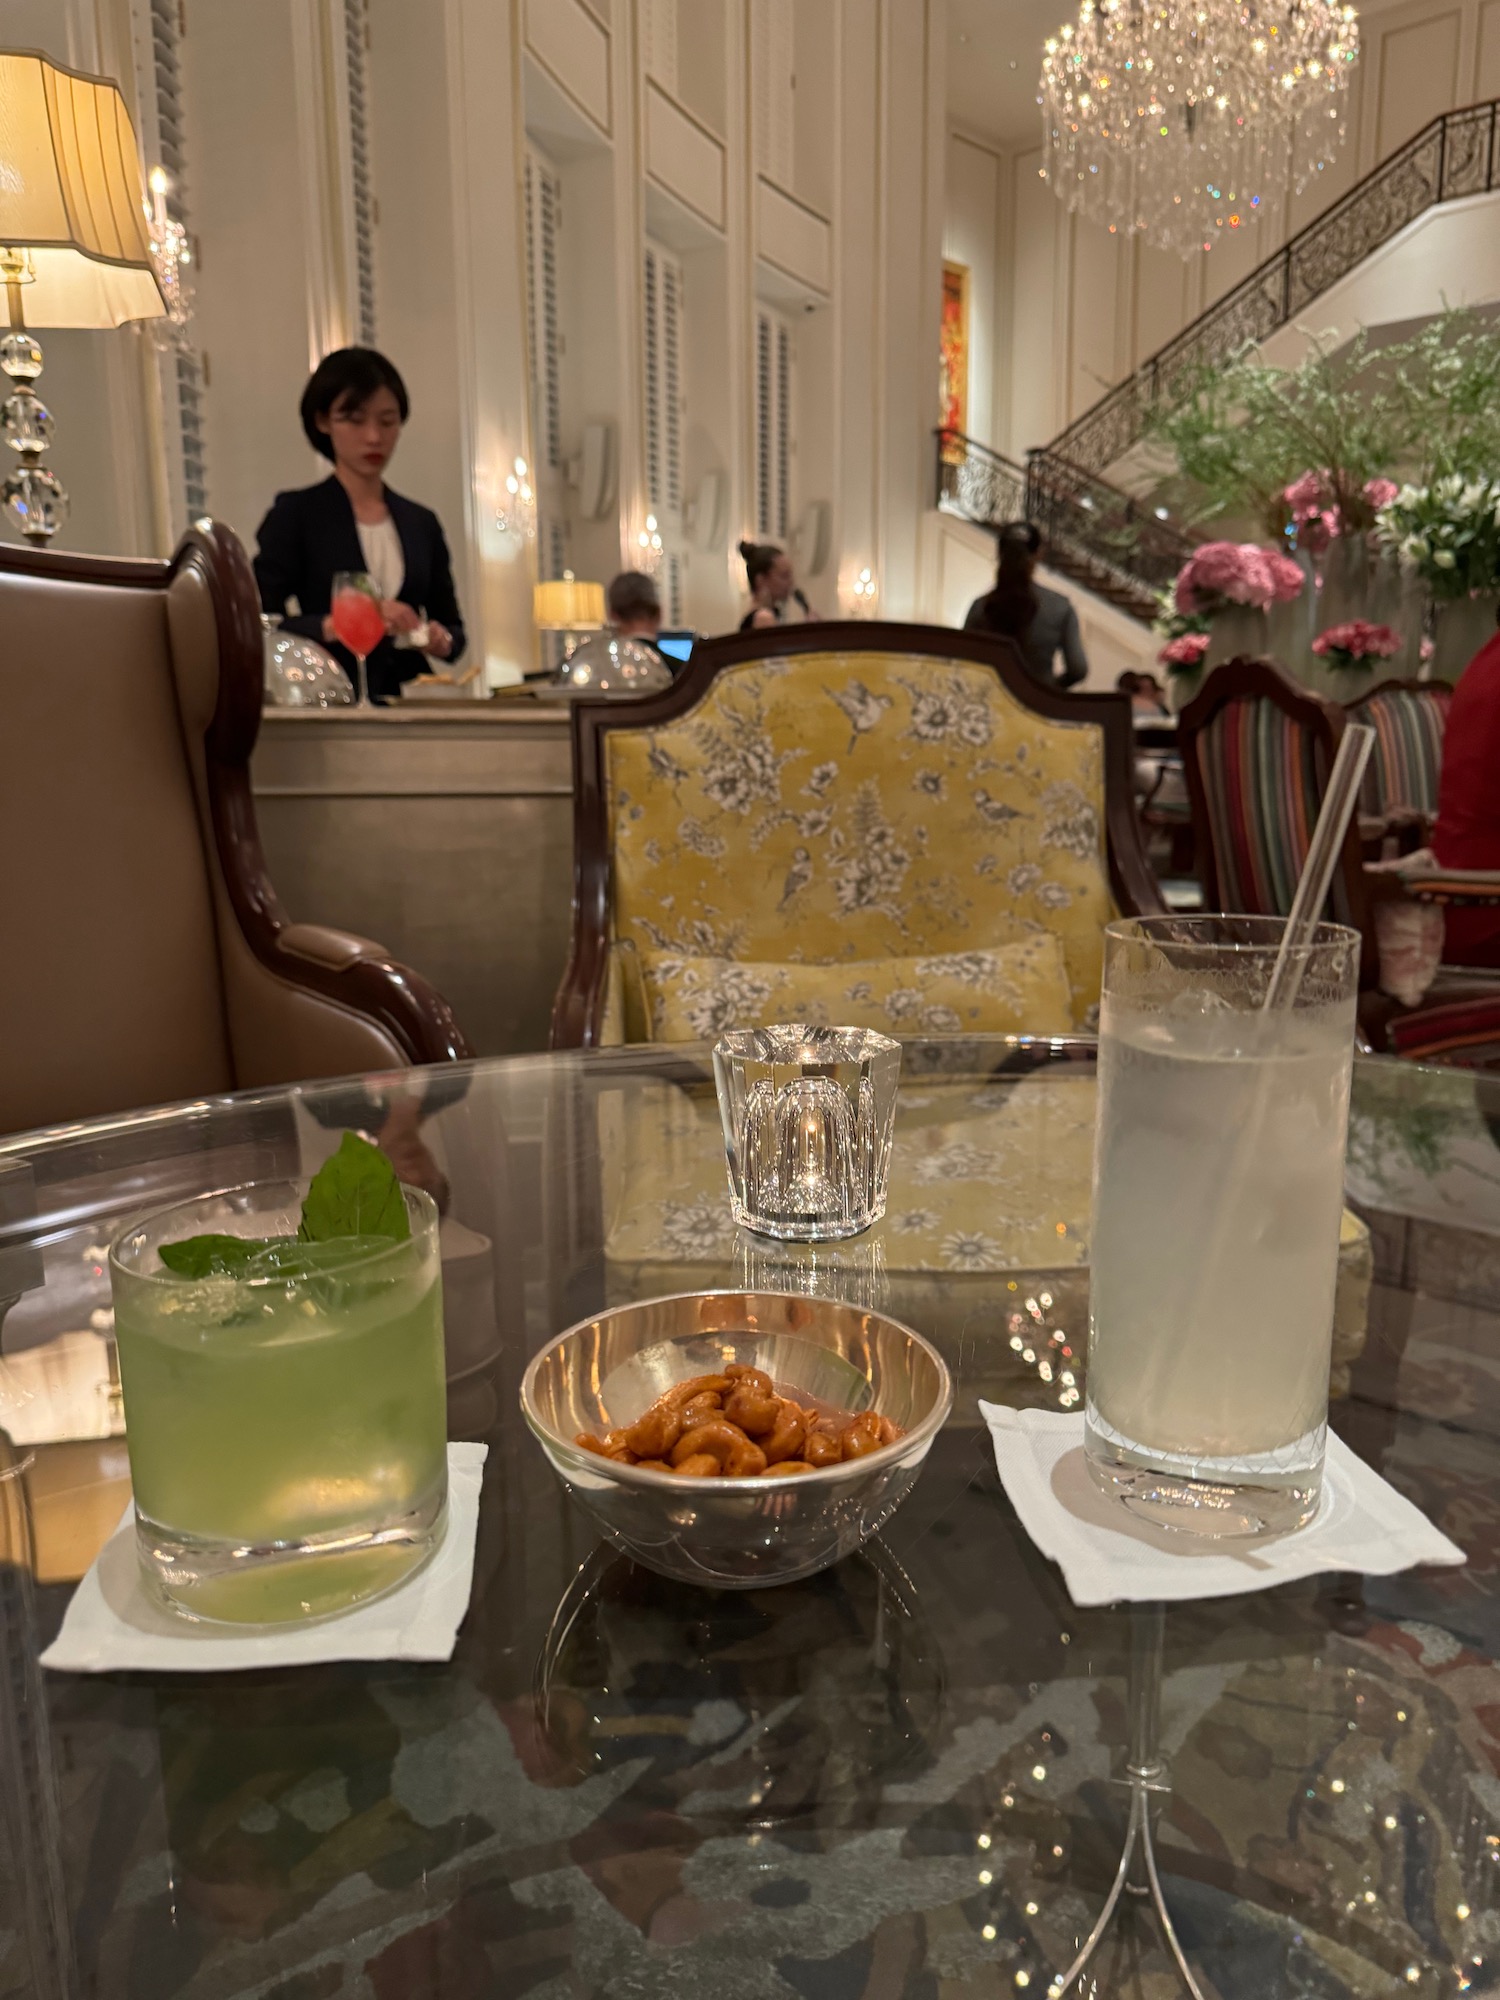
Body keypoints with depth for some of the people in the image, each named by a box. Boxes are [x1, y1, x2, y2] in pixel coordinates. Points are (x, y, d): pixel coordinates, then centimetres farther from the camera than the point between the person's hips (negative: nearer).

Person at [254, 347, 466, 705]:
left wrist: (441, 640, -1)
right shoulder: (295, 514, 4)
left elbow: (453, 626, 21)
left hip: (406, 704, 4)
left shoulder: (422, 523, 16)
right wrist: (337, 625, -19)